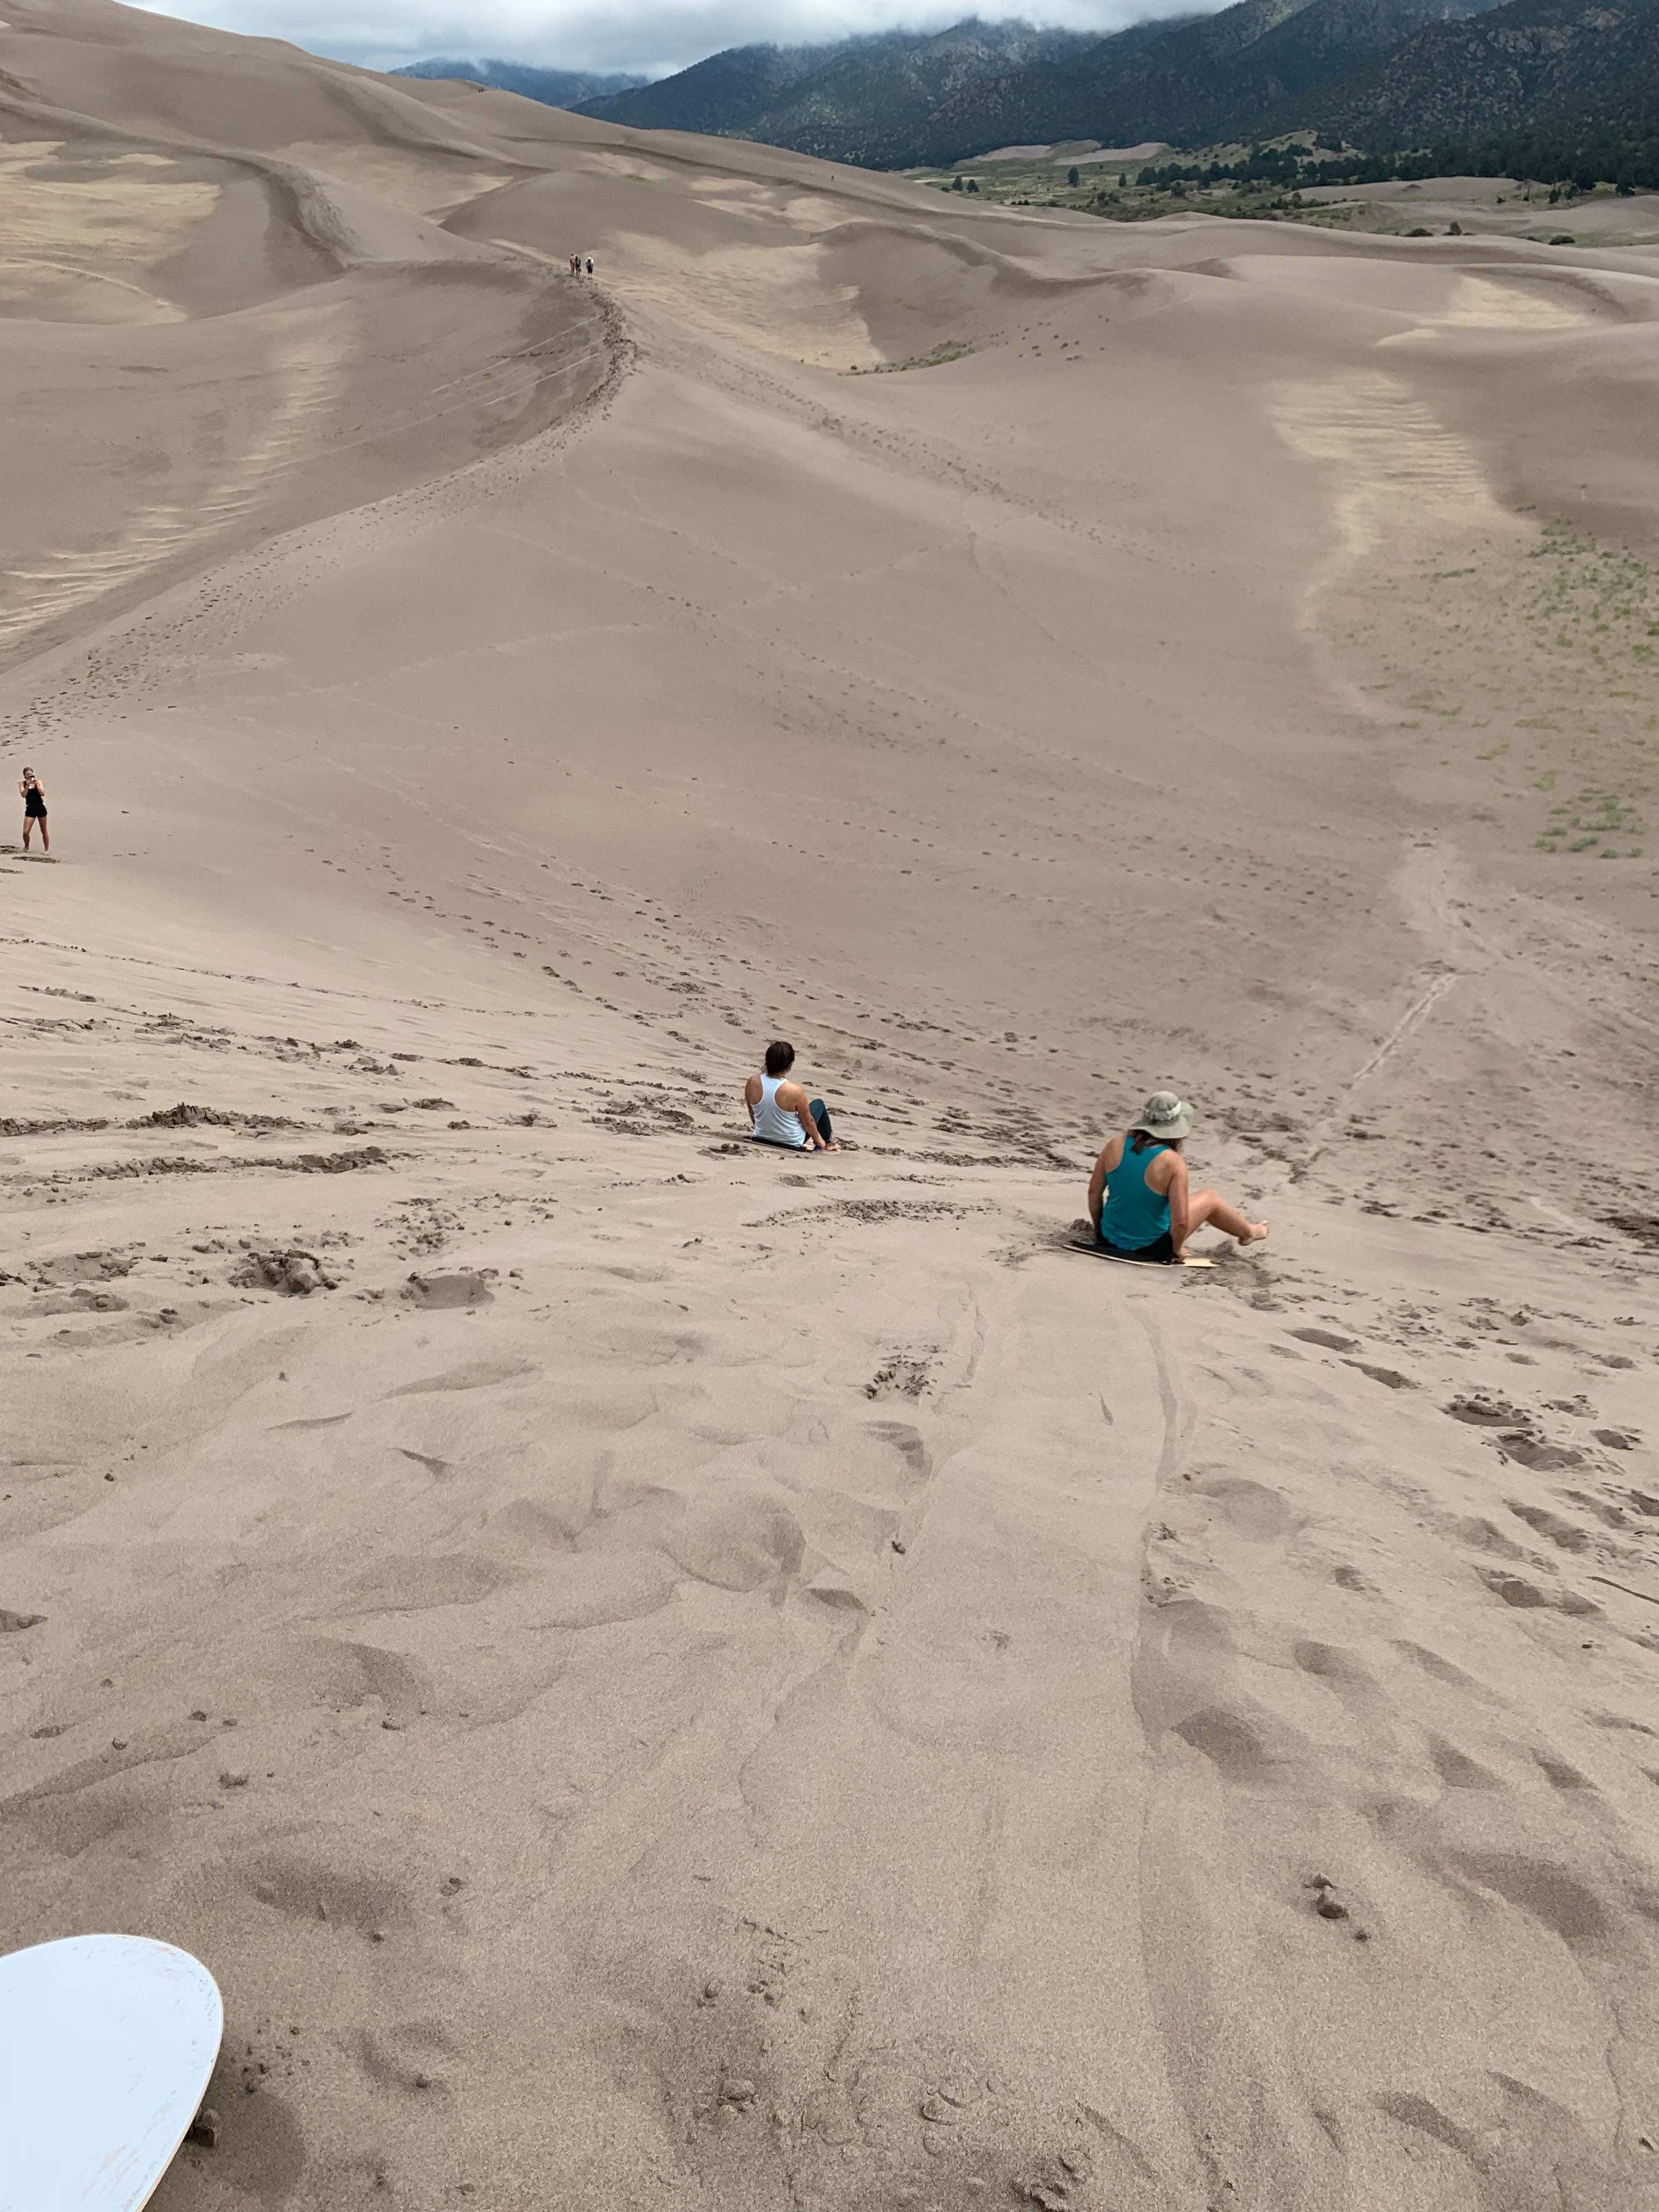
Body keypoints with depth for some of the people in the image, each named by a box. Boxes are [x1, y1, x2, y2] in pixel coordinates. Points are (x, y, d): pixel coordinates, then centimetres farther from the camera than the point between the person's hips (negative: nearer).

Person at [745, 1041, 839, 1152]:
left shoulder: (753, 1082, -19)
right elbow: (808, 1122, -15)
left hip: (761, 1138, 4)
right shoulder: (794, 1091, -31)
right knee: (819, 1104, 20)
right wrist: (818, 1140, 5)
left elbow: (752, 1113, 0)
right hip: (792, 1144, -4)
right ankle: (827, 1143, 41)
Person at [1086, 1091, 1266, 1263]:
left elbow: (1094, 1191, -1)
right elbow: (1180, 1221, -25)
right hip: (1150, 1248, -5)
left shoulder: (1116, 1145, -11)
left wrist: (1099, 1229, 14)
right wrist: (1175, 1251, -6)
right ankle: (1249, 1233, 47)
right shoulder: (1173, 1163, -23)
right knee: (1209, 1198, 19)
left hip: (1110, 1238, 5)